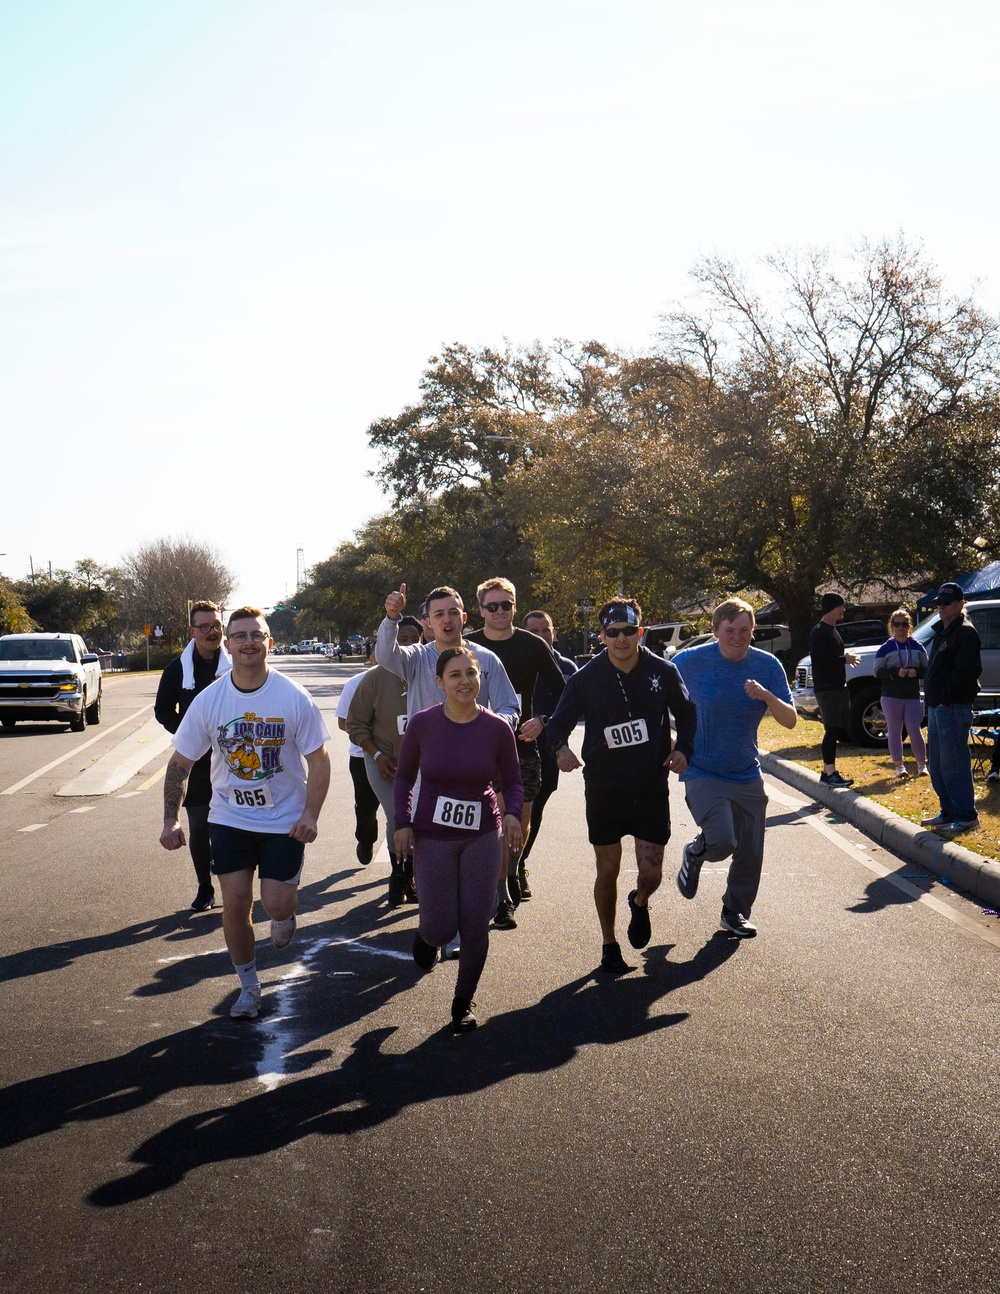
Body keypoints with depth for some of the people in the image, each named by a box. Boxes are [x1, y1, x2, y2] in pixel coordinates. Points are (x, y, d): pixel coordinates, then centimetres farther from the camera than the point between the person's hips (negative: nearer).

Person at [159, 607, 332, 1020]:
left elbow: (318, 762, -6)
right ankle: (248, 987, 23)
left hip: (285, 820, -2)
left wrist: (310, 815, -17)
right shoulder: (208, 700, -7)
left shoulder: (294, 698, -13)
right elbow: (180, 763, 1)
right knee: (235, 905, 2)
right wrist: (170, 820, -8)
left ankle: (285, 915, 31)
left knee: (277, 905, -8)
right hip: (230, 818, 2)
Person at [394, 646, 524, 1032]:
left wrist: (512, 813, -17)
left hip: (482, 836, 1)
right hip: (432, 837, -1)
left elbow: (512, 783, 3)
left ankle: (464, 1002, 24)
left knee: (475, 926, 2)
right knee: (441, 929, -1)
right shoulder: (422, 724, -9)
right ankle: (426, 935, 38)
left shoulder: (497, 729, -7)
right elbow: (403, 777, 4)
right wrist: (402, 823, -8)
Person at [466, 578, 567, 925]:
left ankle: (513, 871, 37)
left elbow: (562, 691, 5)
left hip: (522, 743, 1)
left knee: (522, 818, 9)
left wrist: (542, 720, -11)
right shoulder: (467, 647, 1)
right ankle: (502, 899, 1)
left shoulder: (532, 646, 1)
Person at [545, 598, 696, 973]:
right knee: (607, 872, 6)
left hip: (652, 791, 1)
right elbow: (558, 723, -3)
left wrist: (683, 749, -7)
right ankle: (609, 945, 26)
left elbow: (685, 713, 11)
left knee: (651, 873, 0)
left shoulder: (662, 672, -4)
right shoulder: (587, 678, -8)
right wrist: (561, 747, -25)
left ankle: (639, 903, 37)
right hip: (604, 791, -1)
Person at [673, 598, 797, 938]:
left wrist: (766, 696, -25)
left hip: (747, 775, 4)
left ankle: (735, 913, 30)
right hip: (702, 773, -4)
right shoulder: (690, 662, -10)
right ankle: (694, 853, 15)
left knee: (750, 853, 7)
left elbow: (790, 721, -5)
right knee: (721, 842, -20)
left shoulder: (768, 665, -3)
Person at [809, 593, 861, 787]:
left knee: (837, 730, 9)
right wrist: (844, 659, -16)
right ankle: (829, 773, -9)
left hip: (838, 687, 10)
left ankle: (829, 771, 14)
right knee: (832, 730, -11)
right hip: (826, 689, -10)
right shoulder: (819, 632, -12)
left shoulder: (832, 630, 19)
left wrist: (847, 657, 8)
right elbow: (819, 660, -22)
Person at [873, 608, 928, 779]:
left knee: (914, 730, -4)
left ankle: (922, 764, 11)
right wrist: (896, 672, -18)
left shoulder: (917, 647, 5)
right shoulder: (885, 648, 0)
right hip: (891, 697, 0)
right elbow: (877, 671, -3)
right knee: (894, 731, 5)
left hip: (913, 696, 0)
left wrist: (916, 672, -14)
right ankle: (899, 765, 16)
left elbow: (926, 669, 8)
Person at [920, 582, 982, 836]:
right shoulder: (941, 632, 19)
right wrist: (931, 700, 15)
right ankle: (949, 813, 23)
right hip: (936, 707, 10)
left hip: (953, 708, -10)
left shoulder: (965, 632, -10)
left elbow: (966, 672, -20)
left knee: (954, 763, -10)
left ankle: (967, 817, -5)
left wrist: (947, 698, -19)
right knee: (936, 765, 14)